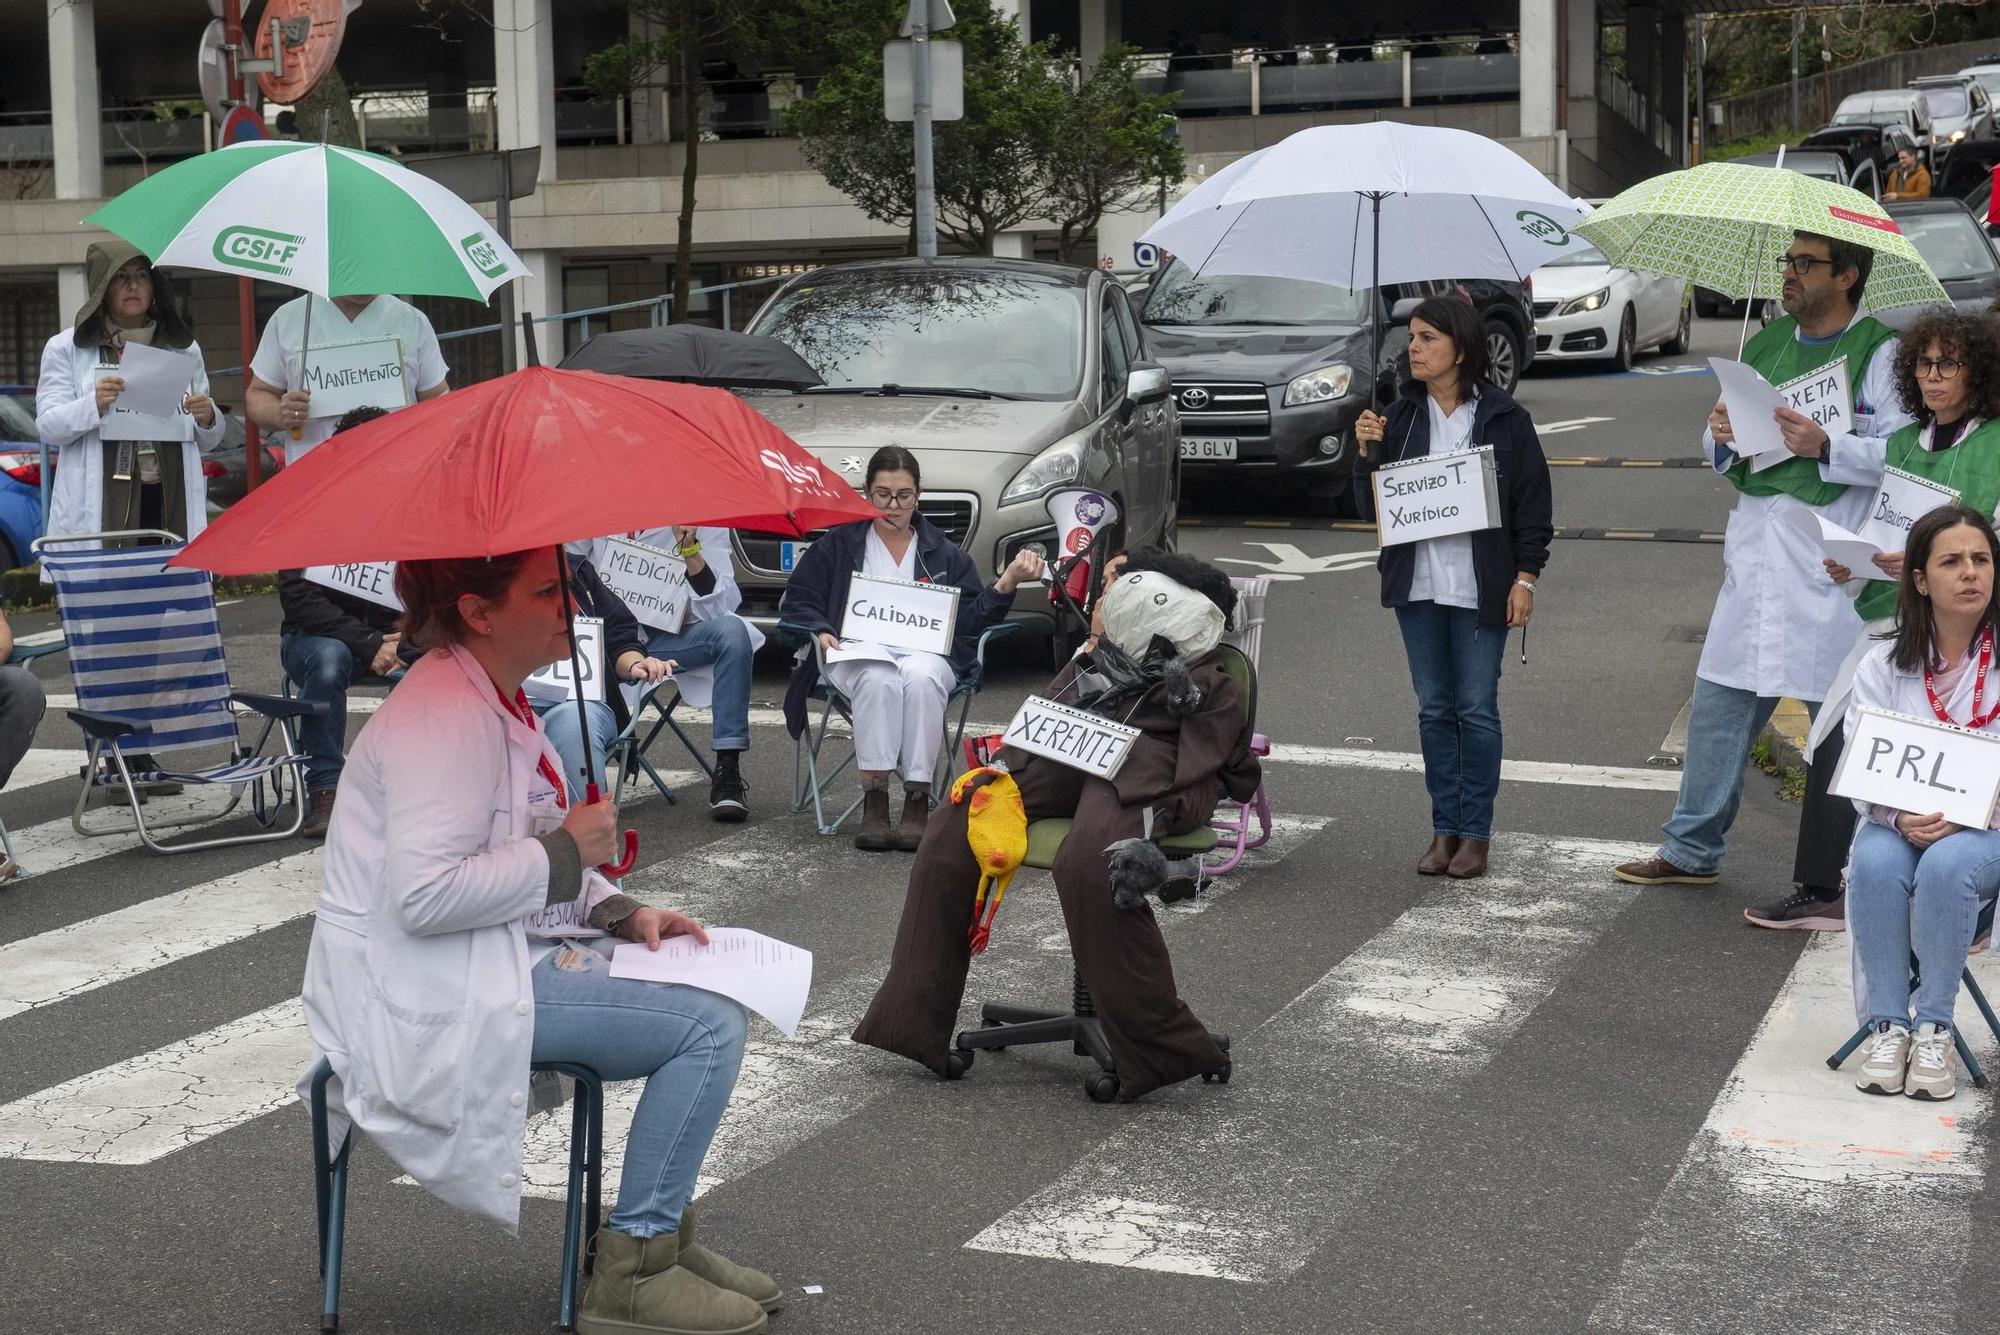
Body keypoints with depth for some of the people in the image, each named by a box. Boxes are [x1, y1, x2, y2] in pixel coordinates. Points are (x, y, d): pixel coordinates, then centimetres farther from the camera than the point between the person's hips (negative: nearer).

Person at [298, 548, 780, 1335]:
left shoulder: (497, 700, 13)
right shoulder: (445, 715, -20)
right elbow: (425, 896, -29)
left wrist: (623, 913, 5)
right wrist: (564, 850, -19)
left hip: (499, 959, 11)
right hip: (436, 996, -11)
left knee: (710, 1002, 11)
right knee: (712, 1028, -15)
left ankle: (657, 1235, 17)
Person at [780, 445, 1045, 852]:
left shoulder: (943, 553, 19)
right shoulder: (838, 544, 16)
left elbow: (970, 620, 12)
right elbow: (797, 601, 14)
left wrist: (1006, 585, -3)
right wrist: (822, 631, -6)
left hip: (925, 653, 1)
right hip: (858, 653, -1)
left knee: (921, 677, -37)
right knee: (879, 679, -38)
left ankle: (918, 801, -39)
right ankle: (874, 799, -40)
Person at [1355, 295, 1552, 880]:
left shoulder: (1505, 419, -4)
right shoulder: (1402, 414, 7)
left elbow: (1534, 503, -2)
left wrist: (1525, 578, -7)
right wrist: (1370, 449, -7)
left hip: (1480, 587, -4)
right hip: (1417, 585, 4)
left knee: (1477, 710, 1)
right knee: (1434, 709, 9)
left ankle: (1476, 832, 9)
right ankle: (1444, 828, 16)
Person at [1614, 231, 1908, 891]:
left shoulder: (1878, 352, -4)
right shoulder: (1765, 344, 16)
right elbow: (1719, 453, 20)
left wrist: (1825, 447, -24)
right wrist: (1721, 435, -2)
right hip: (1755, 554, 6)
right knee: (1718, 705, 9)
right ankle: (1692, 850, 20)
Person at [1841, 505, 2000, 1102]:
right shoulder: (1884, 666, 3)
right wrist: (1900, 818, -22)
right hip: (1897, 824, 2)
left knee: (1946, 865, -35)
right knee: (1875, 864, -32)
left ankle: (1935, 1029, -21)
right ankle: (1888, 1024, -20)